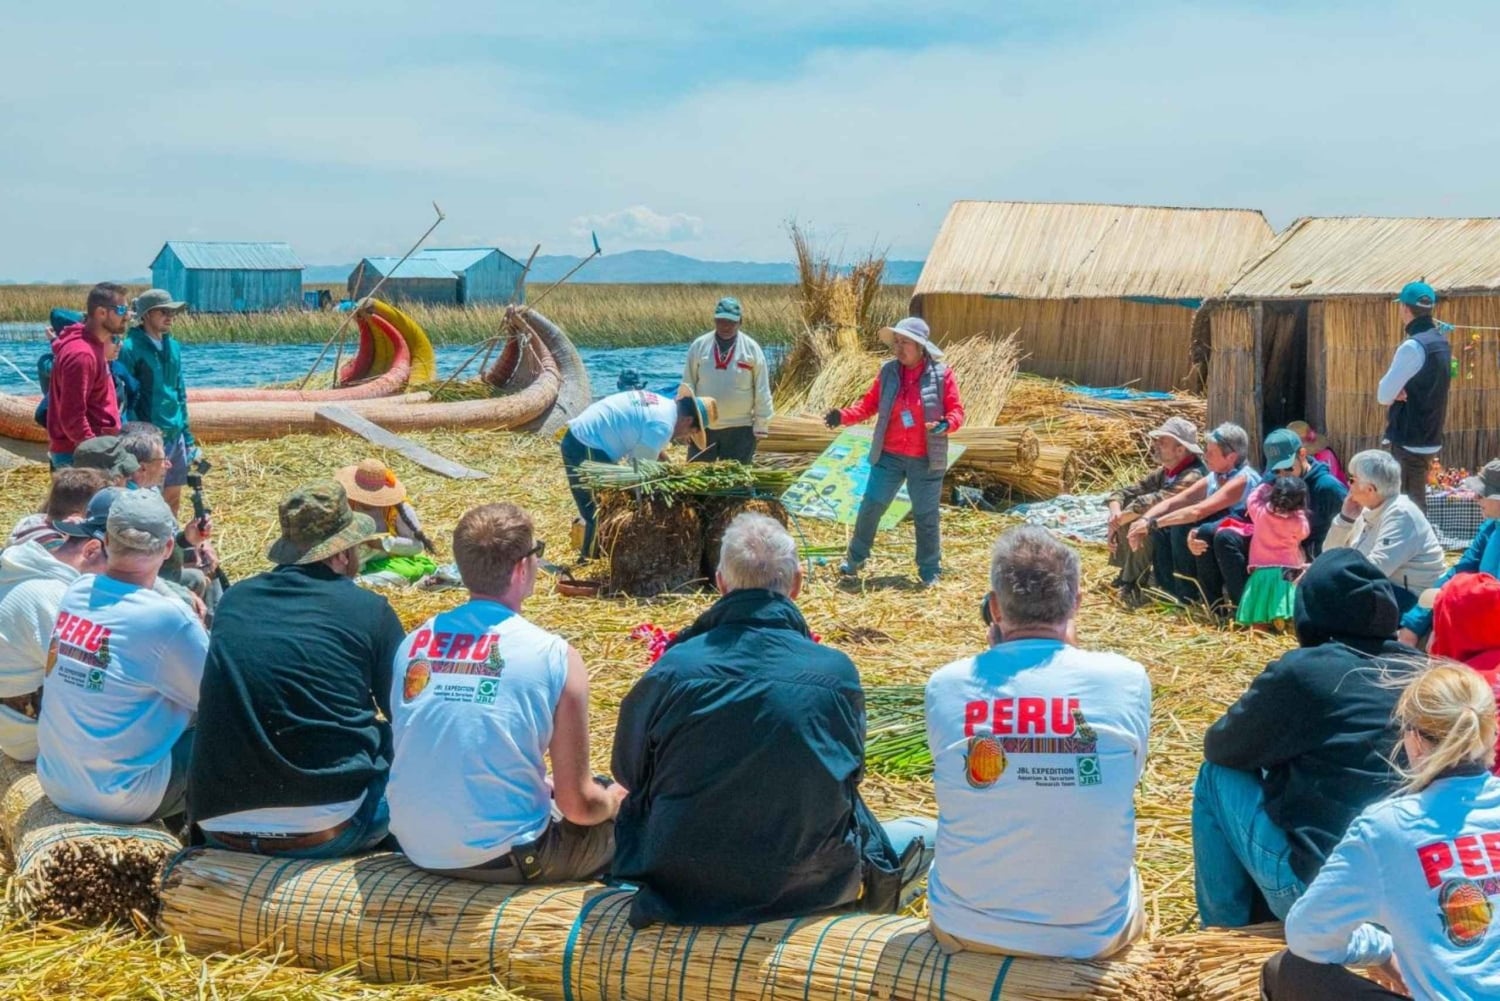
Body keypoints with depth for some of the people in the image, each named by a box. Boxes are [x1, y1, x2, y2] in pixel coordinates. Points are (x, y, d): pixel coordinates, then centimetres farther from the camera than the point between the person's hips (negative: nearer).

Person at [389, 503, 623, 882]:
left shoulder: (414, 643, 1)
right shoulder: (554, 656, -13)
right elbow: (579, 806, -11)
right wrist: (614, 799, 12)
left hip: (417, 849, 6)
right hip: (502, 857, -6)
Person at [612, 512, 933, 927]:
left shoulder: (672, 671, -13)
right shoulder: (835, 673, -12)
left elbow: (628, 773, 2)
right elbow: (851, 770, 5)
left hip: (684, 889, -2)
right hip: (805, 885, 2)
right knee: (925, 835, 29)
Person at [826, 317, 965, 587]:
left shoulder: (942, 375, -8)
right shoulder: (888, 372, 0)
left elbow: (957, 412, -7)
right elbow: (869, 404, 7)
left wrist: (946, 424, -28)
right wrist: (844, 415, -8)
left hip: (925, 461, -3)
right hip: (889, 456, 3)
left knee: (926, 516, 7)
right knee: (870, 506, 6)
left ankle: (930, 571, 20)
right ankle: (855, 559, 24)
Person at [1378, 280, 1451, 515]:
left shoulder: (1413, 346, -20)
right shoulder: (1441, 342, 9)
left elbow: (1384, 395, -19)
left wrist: (1395, 393, 0)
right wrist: (1399, 392, -4)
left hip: (1410, 442, -9)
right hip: (1431, 440, 9)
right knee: (1416, 504, 18)